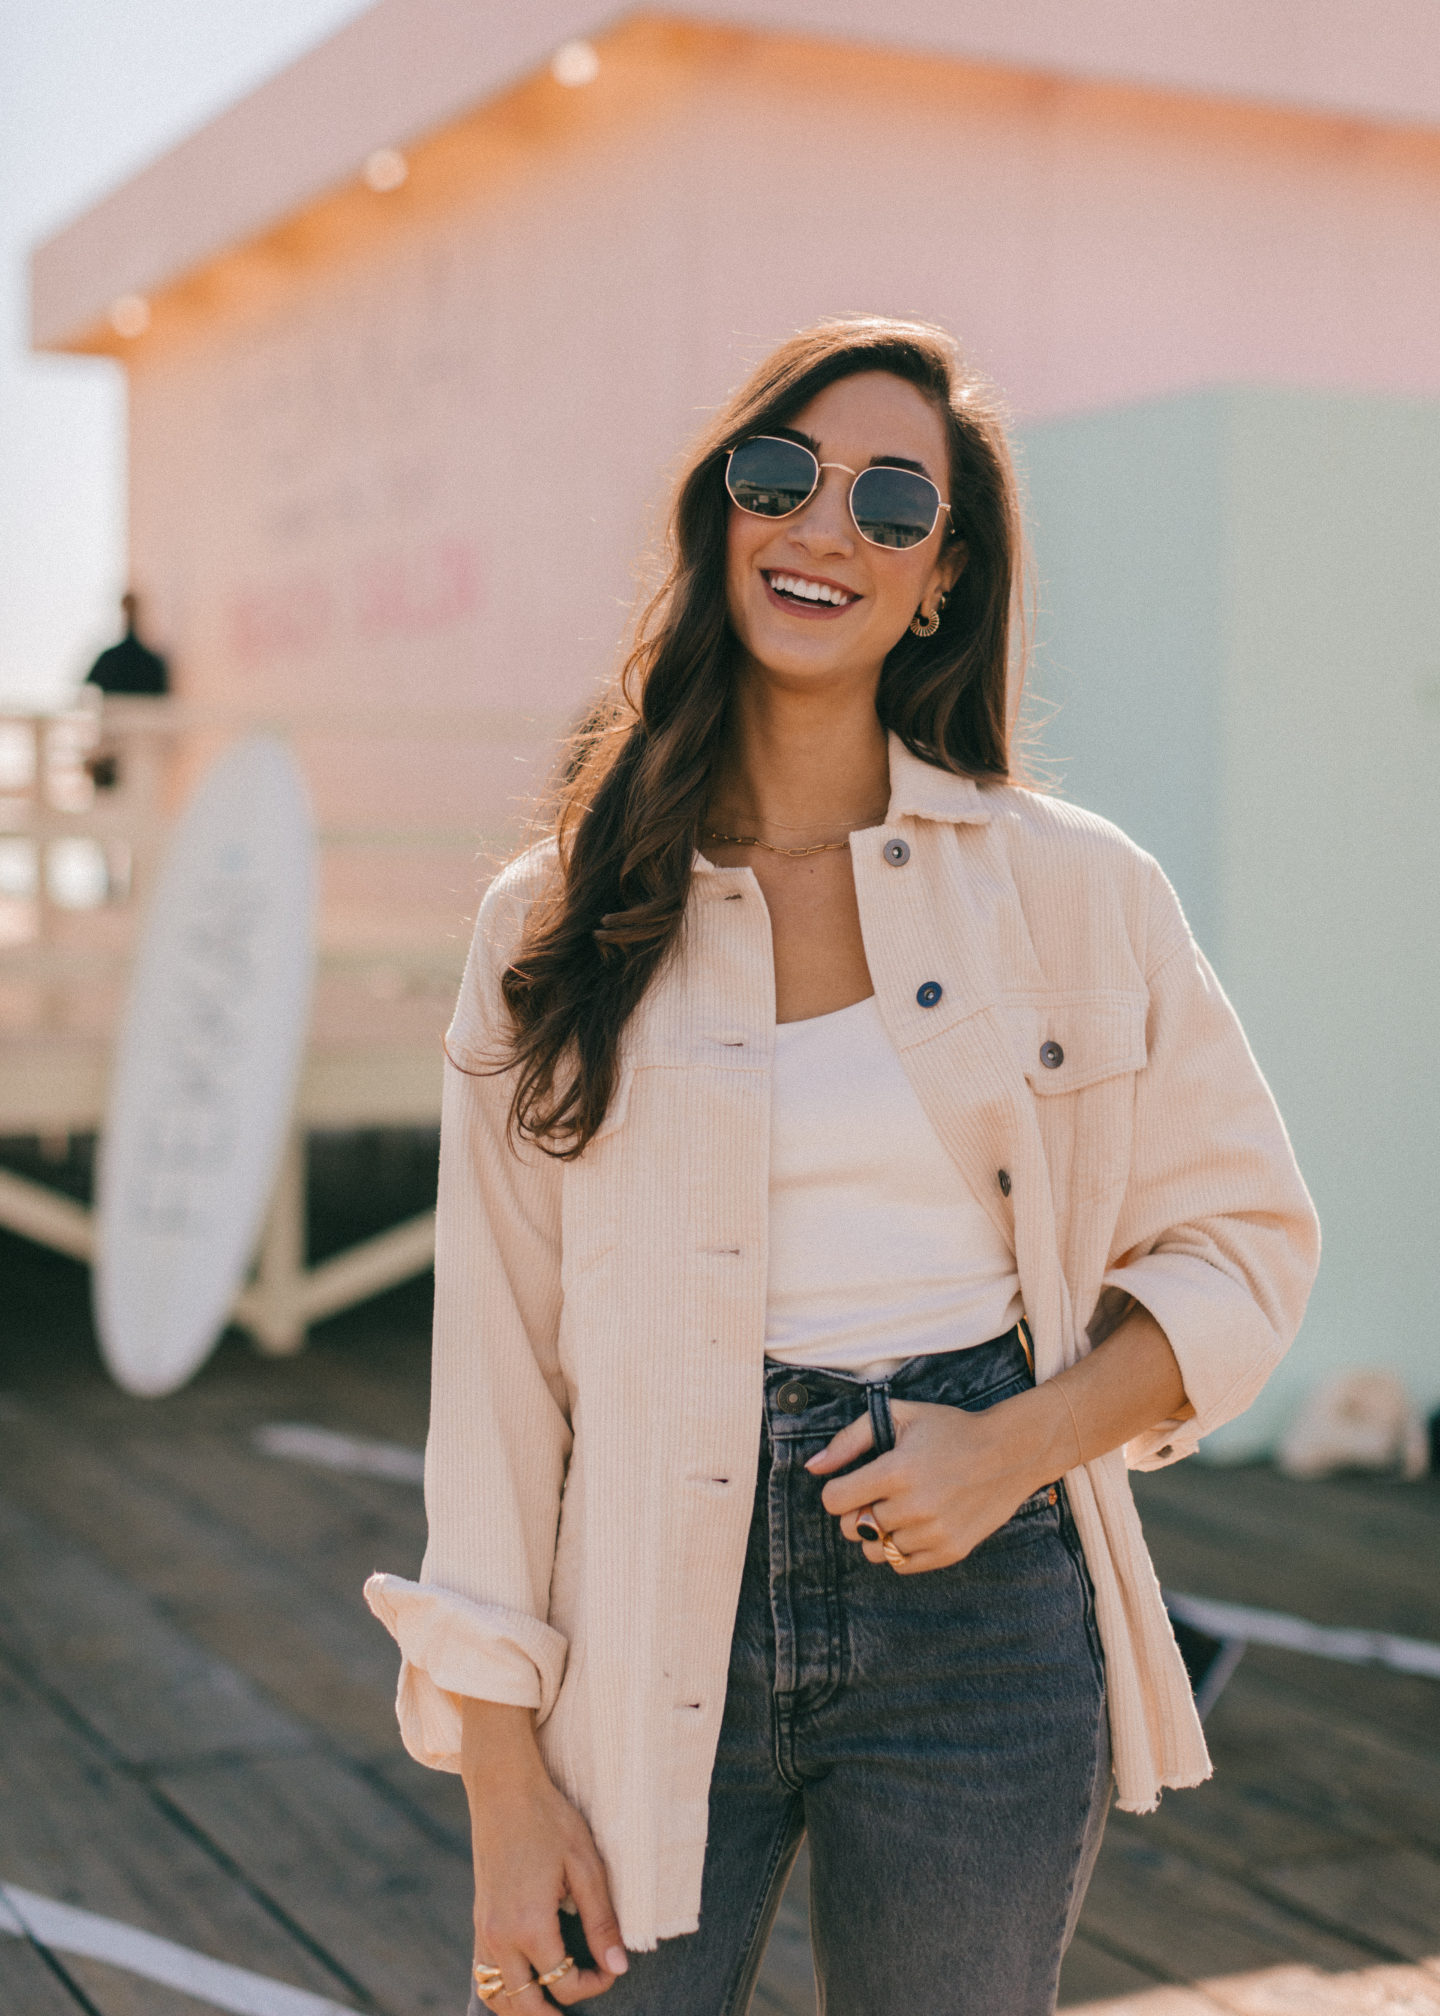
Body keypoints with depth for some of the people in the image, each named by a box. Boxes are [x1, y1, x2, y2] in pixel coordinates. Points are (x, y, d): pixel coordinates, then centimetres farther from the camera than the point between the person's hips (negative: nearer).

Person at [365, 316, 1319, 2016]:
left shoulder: (1075, 888, 0)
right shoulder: (562, 924, 1)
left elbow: (1244, 1241, 6)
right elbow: (497, 1359, 0)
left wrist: (1017, 1445, -11)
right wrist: (502, 1776, -3)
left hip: (977, 1617, 0)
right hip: (656, 1615, 0)